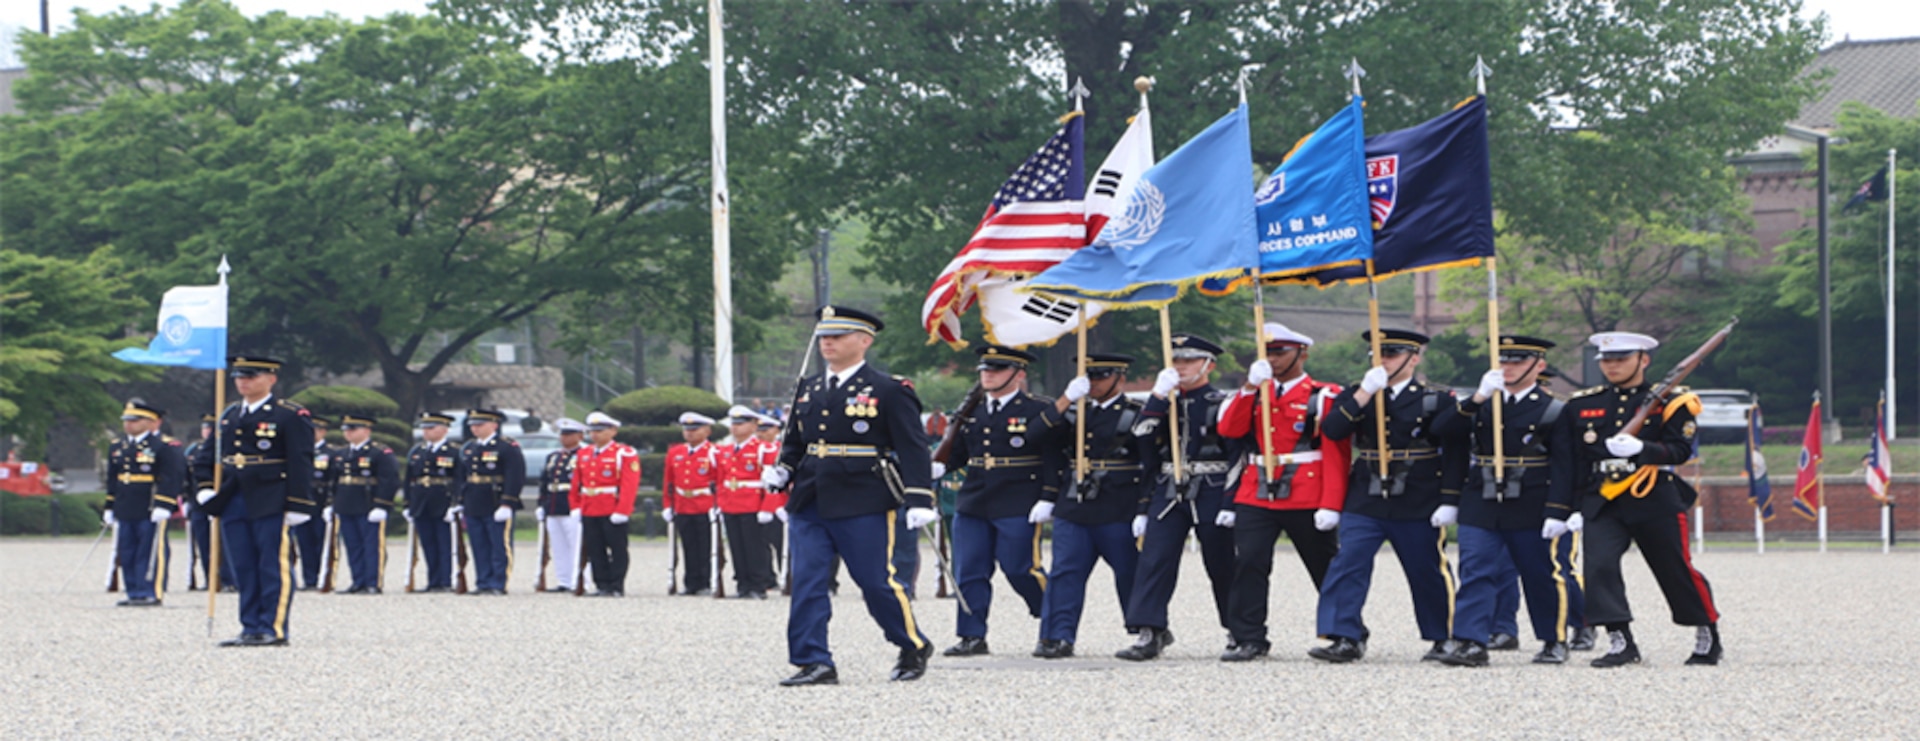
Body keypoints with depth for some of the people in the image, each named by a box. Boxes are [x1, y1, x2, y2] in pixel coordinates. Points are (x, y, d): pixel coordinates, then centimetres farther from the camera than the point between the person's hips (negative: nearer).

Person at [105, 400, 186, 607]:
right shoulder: (117, 448, 17)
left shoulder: (166, 447, -6)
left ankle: (151, 593, -4)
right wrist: (109, 509, 19)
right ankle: (133, 592, 11)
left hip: (151, 512, -7)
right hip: (124, 512, 7)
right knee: (126, 555, 6)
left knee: (151, 553, -6)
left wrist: (162, 506, -18)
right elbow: (112, 481, 22)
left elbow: (171, 478, -12)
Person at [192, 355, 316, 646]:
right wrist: (206, 487, 7)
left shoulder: (290, 416, -4)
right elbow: (214, 455, 23)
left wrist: (297, 505, -12)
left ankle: (273, 629, -2)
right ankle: (251, 627, 11)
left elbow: (301, 463, -7)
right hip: (234, 504, 7)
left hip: (271, 505, -7)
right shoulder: (229, 416, 16)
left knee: (274, 568, -4)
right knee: (244, 568, 7)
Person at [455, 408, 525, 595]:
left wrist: (507, 504, -17)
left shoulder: (508, 448, -7)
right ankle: (483, 583, 12)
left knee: (500, 547, -5)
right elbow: (460, 477, 22)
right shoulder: (468, 449, 16)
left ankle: (498, 585, -3)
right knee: (479, 549, 7)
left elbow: (515, 478, -12)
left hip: (497, 507, -7)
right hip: (473, 508, 7)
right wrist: (460, 503, 17)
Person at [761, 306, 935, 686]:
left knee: (877, 582, 0)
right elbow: (794, 442, 24)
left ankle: (914, 648, 21)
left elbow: (913, 449, -6)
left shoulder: (889, 391, -4)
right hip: (809, 506, 5)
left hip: (863, 507, -5)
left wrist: (919, 501, -14)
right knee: (807, 583, -4)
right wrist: (782, 471, 3)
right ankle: (814, 662, -1)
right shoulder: (809, 391, 14)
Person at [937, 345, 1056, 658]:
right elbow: (956, 453, 19)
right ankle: (972, 637, 8)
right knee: (969, 572, 2)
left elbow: (1055, 459, -6)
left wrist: (1048, 499, -14)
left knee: (1021, 569, -4)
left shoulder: (1039, 410, -3)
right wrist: (938, 468, -2)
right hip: (972, 504, 6)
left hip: (1018, 509, -6)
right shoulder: (972, 412, 14)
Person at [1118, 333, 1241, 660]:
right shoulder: (1166, 402, 13)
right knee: (1154, 558, -9)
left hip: (1210, 493, -4)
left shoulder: (1222, 403, -1)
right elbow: (1142, 436, -2)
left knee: (1221, 565, 5)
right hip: (1169, 492, 4)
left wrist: (1230, 502, -11)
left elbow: (1237, 456, -4)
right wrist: (1159, 395, -10)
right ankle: (1149, 633, -12)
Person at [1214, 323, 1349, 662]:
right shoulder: (1256, 393, 15)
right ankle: (1248, 639, -6)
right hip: (1255, 497, 4)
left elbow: (1336, 454, -5)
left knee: (1327, 570, 6)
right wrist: (1250, 388, -10)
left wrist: (1330, 505, -13)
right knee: (1248, 564, -9)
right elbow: (1229, 429, 0)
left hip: (1306, 501, -4)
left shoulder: (1324, 396, 0)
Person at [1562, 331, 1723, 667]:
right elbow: (1569, 462, 12)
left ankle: (1708, 635, 25)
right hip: (1602, 501, 2)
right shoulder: (1582, 406, 11)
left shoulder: (1670, 402, 1)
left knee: (1677, 570, 4)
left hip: (1655, 500, -2)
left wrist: (1641, 448, -28)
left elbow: (1680, 450, -10)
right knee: (1599, 564, -18)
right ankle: (1621, 642, -15)